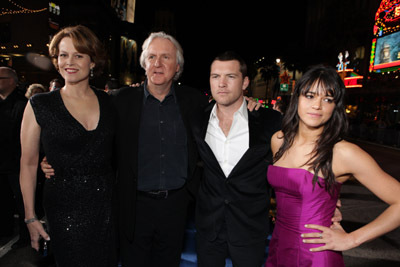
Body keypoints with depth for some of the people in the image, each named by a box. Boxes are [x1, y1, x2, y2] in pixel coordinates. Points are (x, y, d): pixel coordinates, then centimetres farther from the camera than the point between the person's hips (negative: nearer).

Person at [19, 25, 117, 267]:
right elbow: (28, 163, -1)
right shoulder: (40, 106, -5)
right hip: (64, 208, -2)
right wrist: (30, 217, -2)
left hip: (108, 204, 2)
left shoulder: (109, 102, 1)